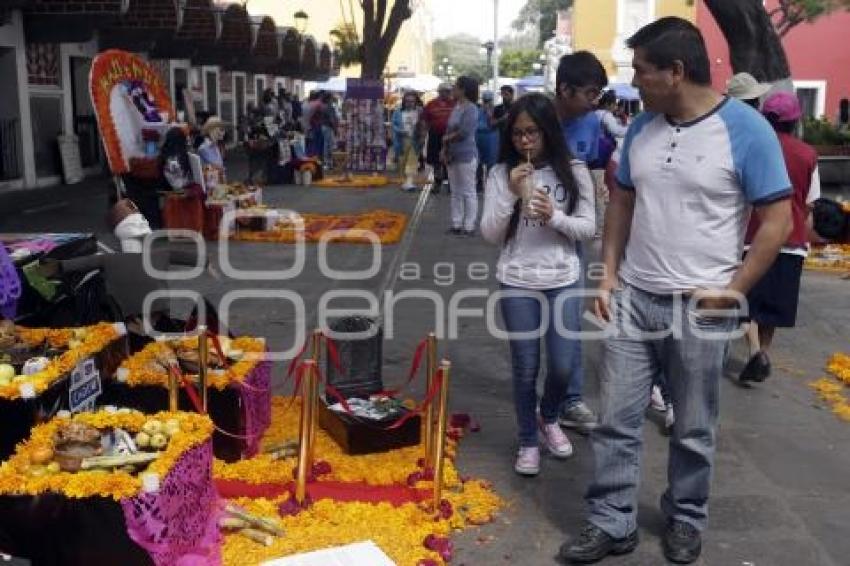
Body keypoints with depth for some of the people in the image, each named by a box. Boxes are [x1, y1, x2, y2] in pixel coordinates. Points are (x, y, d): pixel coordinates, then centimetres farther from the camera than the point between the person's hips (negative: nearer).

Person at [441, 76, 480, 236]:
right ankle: (456, 224, 19)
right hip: (452, 155, 9)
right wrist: (444, 149, 0)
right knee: (455, 192, 12)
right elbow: (449, 129, 12)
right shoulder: (456, 107, 14)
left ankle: (469, 226, 0)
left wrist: (446, 138, -4)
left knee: (468, 192, -4)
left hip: (466, 155, -9)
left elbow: (464, 132, -20)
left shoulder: (471, 109, -12)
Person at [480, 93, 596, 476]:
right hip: (517, 282, 0)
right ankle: (528, 442, 25)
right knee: (525, 368, 6)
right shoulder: (502, 174, -3)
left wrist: (554, 216, -18)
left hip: (563, 280, 1)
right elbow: (490, 235, -5)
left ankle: (549, 417, 34)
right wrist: (511, 194, -18)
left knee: (564, 365, 2)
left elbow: (588, 228, -1)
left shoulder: (574, 171, -2)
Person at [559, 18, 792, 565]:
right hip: (633, 298, 4)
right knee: (616, 421, 7)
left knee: (693, 430, 12)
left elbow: (778, 222, -10)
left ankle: (686, 520, 33)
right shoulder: (642, 126, 4)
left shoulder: (746, 130, -12)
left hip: (700, 308, -4)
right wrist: (609, 274, 5)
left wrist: (732, 292, -12)